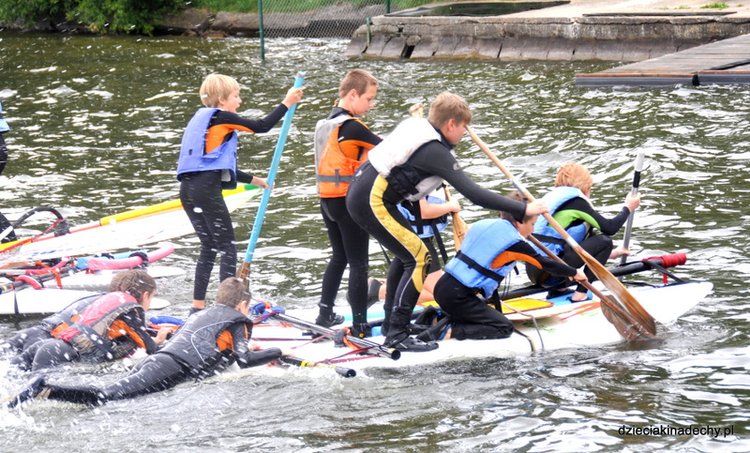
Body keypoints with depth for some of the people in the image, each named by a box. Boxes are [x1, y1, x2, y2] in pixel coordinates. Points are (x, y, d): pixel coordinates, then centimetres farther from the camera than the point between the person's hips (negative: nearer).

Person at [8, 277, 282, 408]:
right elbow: (244, 360, 2)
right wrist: (275, 353, 19)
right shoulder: (237, 321, 14)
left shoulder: (199, 315, 37)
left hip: (154, 360, 8)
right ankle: (47, 391, -41)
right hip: (172, 370, -8)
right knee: (110, 396, -24)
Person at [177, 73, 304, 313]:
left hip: (188, 190, 9)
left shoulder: (203, 119, 24)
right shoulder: (221, 118, -3)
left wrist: (253, 179, 34)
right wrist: (287, 103, 4)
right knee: (228, 249, -2)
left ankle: (197, 307, 17)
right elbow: (262, 126, -6)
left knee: (209, 248, 17)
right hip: (206, 192, -9)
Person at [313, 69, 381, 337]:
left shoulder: (325, 124, 11)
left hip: (327, 200, 9)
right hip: (349, 201, -9)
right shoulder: (351, 126, -17)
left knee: (339, 257, 22)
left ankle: (325, 315, 28)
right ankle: (359, 326, -3)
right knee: (358, 263, -3)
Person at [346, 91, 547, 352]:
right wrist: (522, 210, -22)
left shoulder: (416, 126, 9)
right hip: (373, 202, -10)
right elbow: (473, 193, -23)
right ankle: (396, 335, -11)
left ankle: (391, 321, 31)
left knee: (407, 253, 23)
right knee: (418, 259, -9)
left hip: (362, 188, 10)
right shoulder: (436, 152, -17)